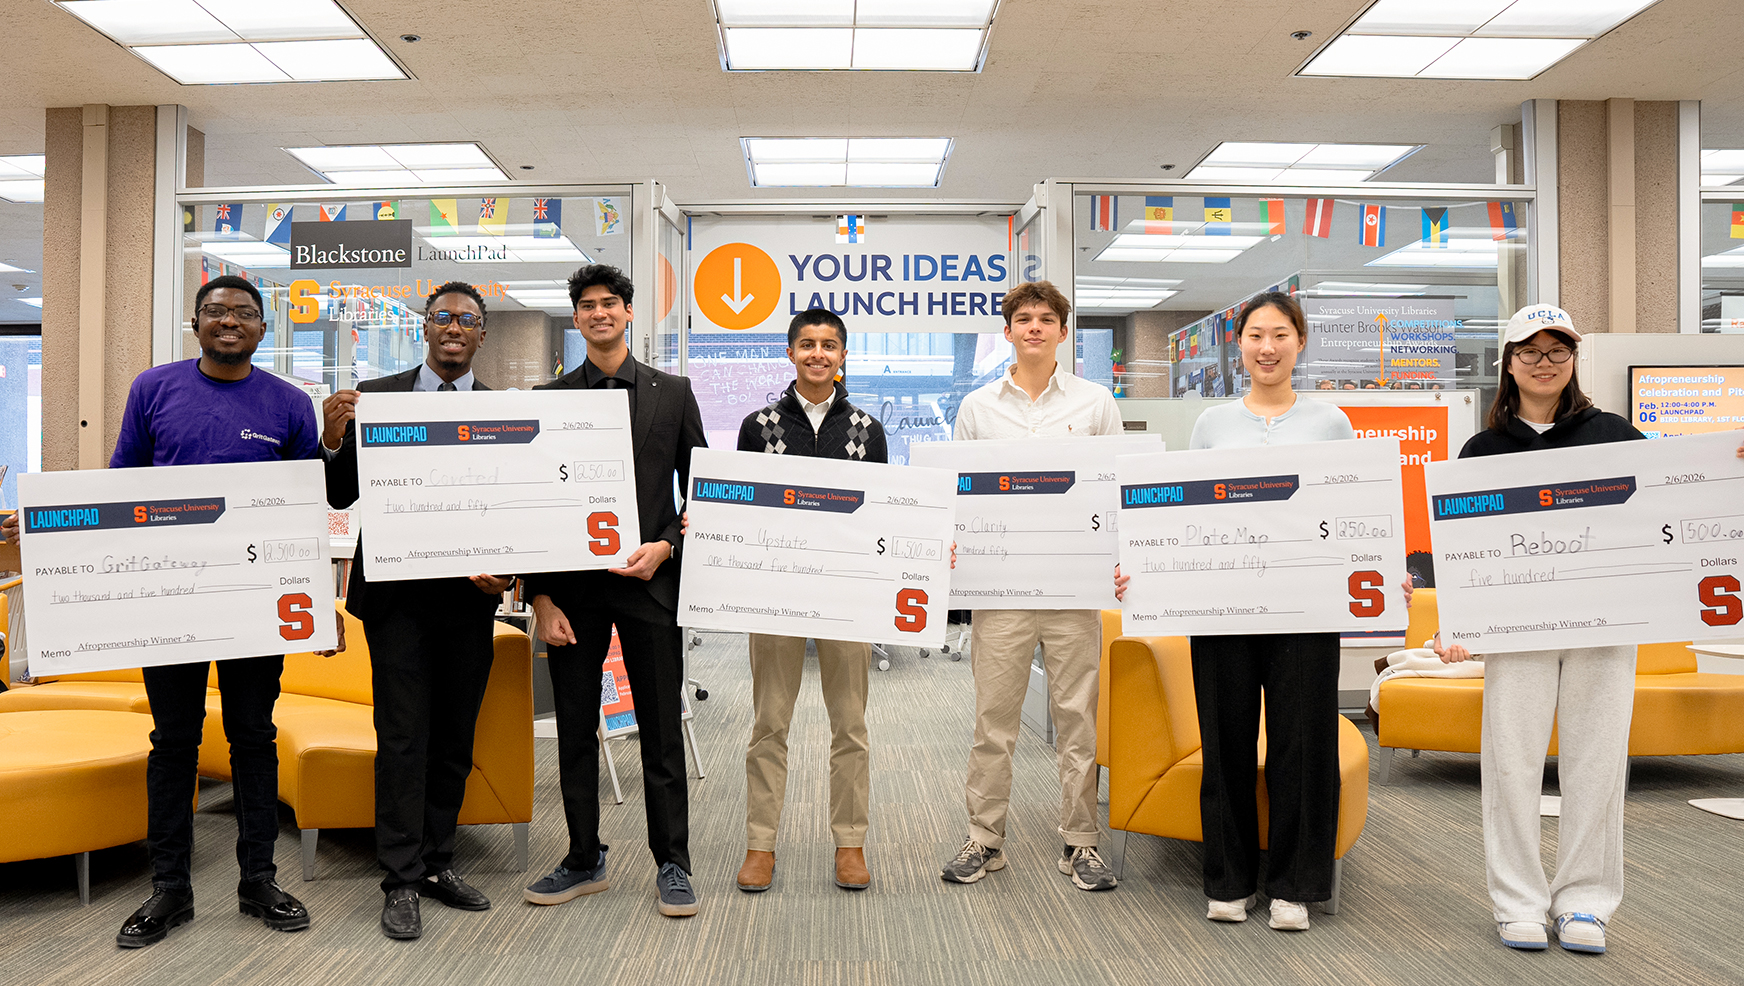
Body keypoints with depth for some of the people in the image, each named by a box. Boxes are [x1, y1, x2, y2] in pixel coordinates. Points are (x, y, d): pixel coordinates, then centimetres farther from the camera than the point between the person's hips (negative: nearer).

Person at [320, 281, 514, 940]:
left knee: (455, 738, 11)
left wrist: (506, 569, -13)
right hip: (397, 594, -1)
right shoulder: (375, 396, 3)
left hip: (468, 596, 2)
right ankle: (402, 881, 10)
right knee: (403, 737, 1)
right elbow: (341, 497, 2)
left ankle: (438, 864, 25)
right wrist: (334, 440, -16)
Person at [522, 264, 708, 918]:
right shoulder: (549, 399, 7)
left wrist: (666, 546, -9)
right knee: (575, 730, 9)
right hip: (572, 585, 1)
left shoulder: (672, 393, 7)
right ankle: (583, 861, 23)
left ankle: (672, 865, 15)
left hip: (650, 579, -1)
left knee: (662, 730, 4)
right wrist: (540, 596, -2)